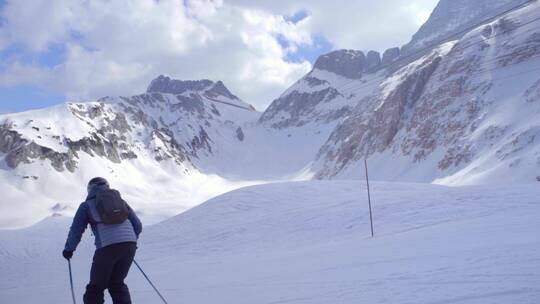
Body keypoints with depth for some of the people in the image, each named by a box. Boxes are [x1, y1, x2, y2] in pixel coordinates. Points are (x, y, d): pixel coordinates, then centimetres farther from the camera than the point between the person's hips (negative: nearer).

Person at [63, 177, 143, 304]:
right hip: (130, 244, 4)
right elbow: (138, 226, 22)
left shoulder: (86, 205, 16)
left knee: (96, 286, 12)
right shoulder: (120, 201, 25)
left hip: (107, 247, -3)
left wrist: (68, 249, 27)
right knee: (117, 283, 22)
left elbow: (76, 230, 11)